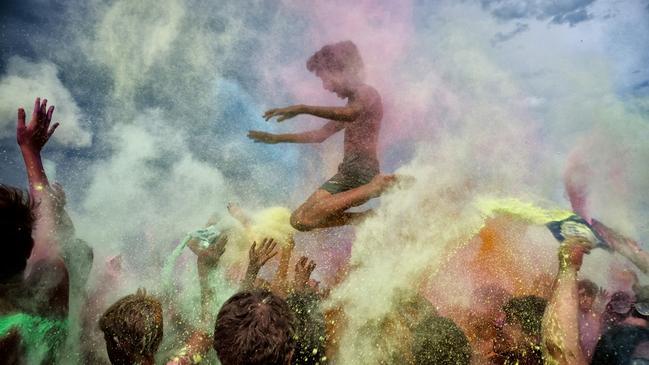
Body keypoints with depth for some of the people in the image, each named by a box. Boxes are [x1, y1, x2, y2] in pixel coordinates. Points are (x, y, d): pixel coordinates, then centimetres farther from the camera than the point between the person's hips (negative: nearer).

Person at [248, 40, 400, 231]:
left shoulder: (367, 93, -4)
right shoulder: (352, 103, 24)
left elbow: (352, 114, -30)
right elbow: (320, 134, 31)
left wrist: (303, 109, -33)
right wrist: (278, 138, 31)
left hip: (364, 170, -9)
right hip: (346, 172, 9)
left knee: (303, 220, -23)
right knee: (298, 219, -2)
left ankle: (376, 187, -16)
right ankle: (371, 216, -6)